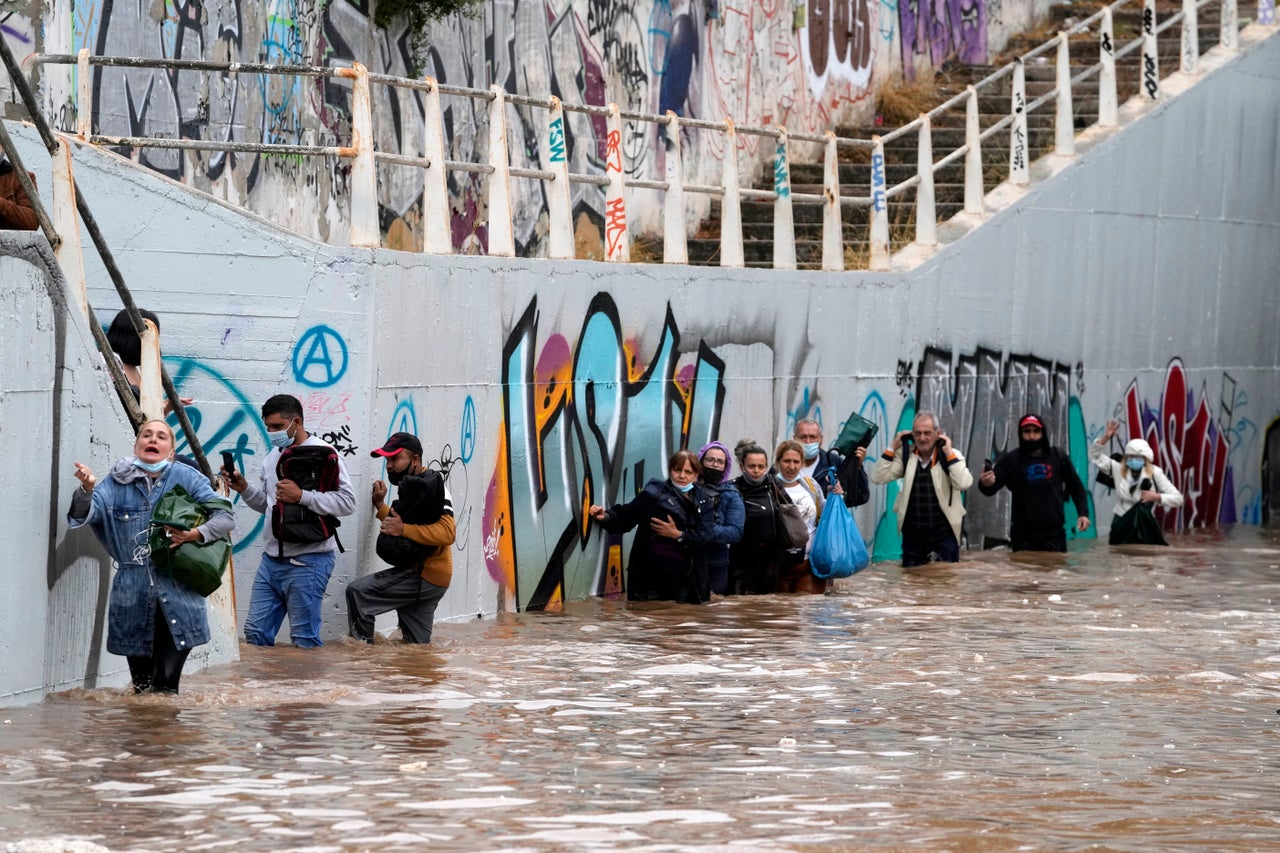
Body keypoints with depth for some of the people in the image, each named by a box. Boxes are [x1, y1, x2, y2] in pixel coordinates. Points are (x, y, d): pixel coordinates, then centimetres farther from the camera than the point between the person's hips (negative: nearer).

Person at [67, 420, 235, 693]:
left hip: (177, 597, -2)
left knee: (166, 689, -8)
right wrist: (87, 489, -26)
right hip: (132, 597, 2)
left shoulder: (186, 478, 1)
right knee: (141, 688, 8)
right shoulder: (118, 482, 6)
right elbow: (85, 515, -5)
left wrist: (196, 534, -19)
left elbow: (225, 517, 0)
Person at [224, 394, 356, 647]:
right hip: (272, 558, 8)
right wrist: (244, 489, 6)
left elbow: (347, 502, -17)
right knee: (256, 632, 9)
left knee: (305, 640, -4)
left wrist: (302, 496, -23)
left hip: (307, 562, -8)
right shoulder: (273, 456, 15)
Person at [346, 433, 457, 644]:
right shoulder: (411, 485, 19)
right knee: (416, 645, 15)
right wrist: (380, 505, 16)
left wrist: (404, 529, -32)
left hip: (424, 577, -11)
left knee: (357, 592, -17)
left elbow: (447, 532, -28)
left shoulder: (432, 485, -14)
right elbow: (397, 525, 31)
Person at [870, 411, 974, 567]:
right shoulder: (906, 455, 3)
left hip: (944, 536, -3)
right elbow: (878, 478, -1)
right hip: (912, 535, 3)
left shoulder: (951, 455, -4)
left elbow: (963, 484, -20)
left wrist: (949, 453, -19)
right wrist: (893, 448, -5)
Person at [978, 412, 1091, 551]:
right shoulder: (1010, 459, -5)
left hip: (1054, 534, 2)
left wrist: (1083, 513, 2)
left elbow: (1076, 486, 13)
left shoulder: (1058, 457, 3)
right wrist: (985, 484, -39)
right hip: (1023, 535, -2)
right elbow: (991, 487, -14)